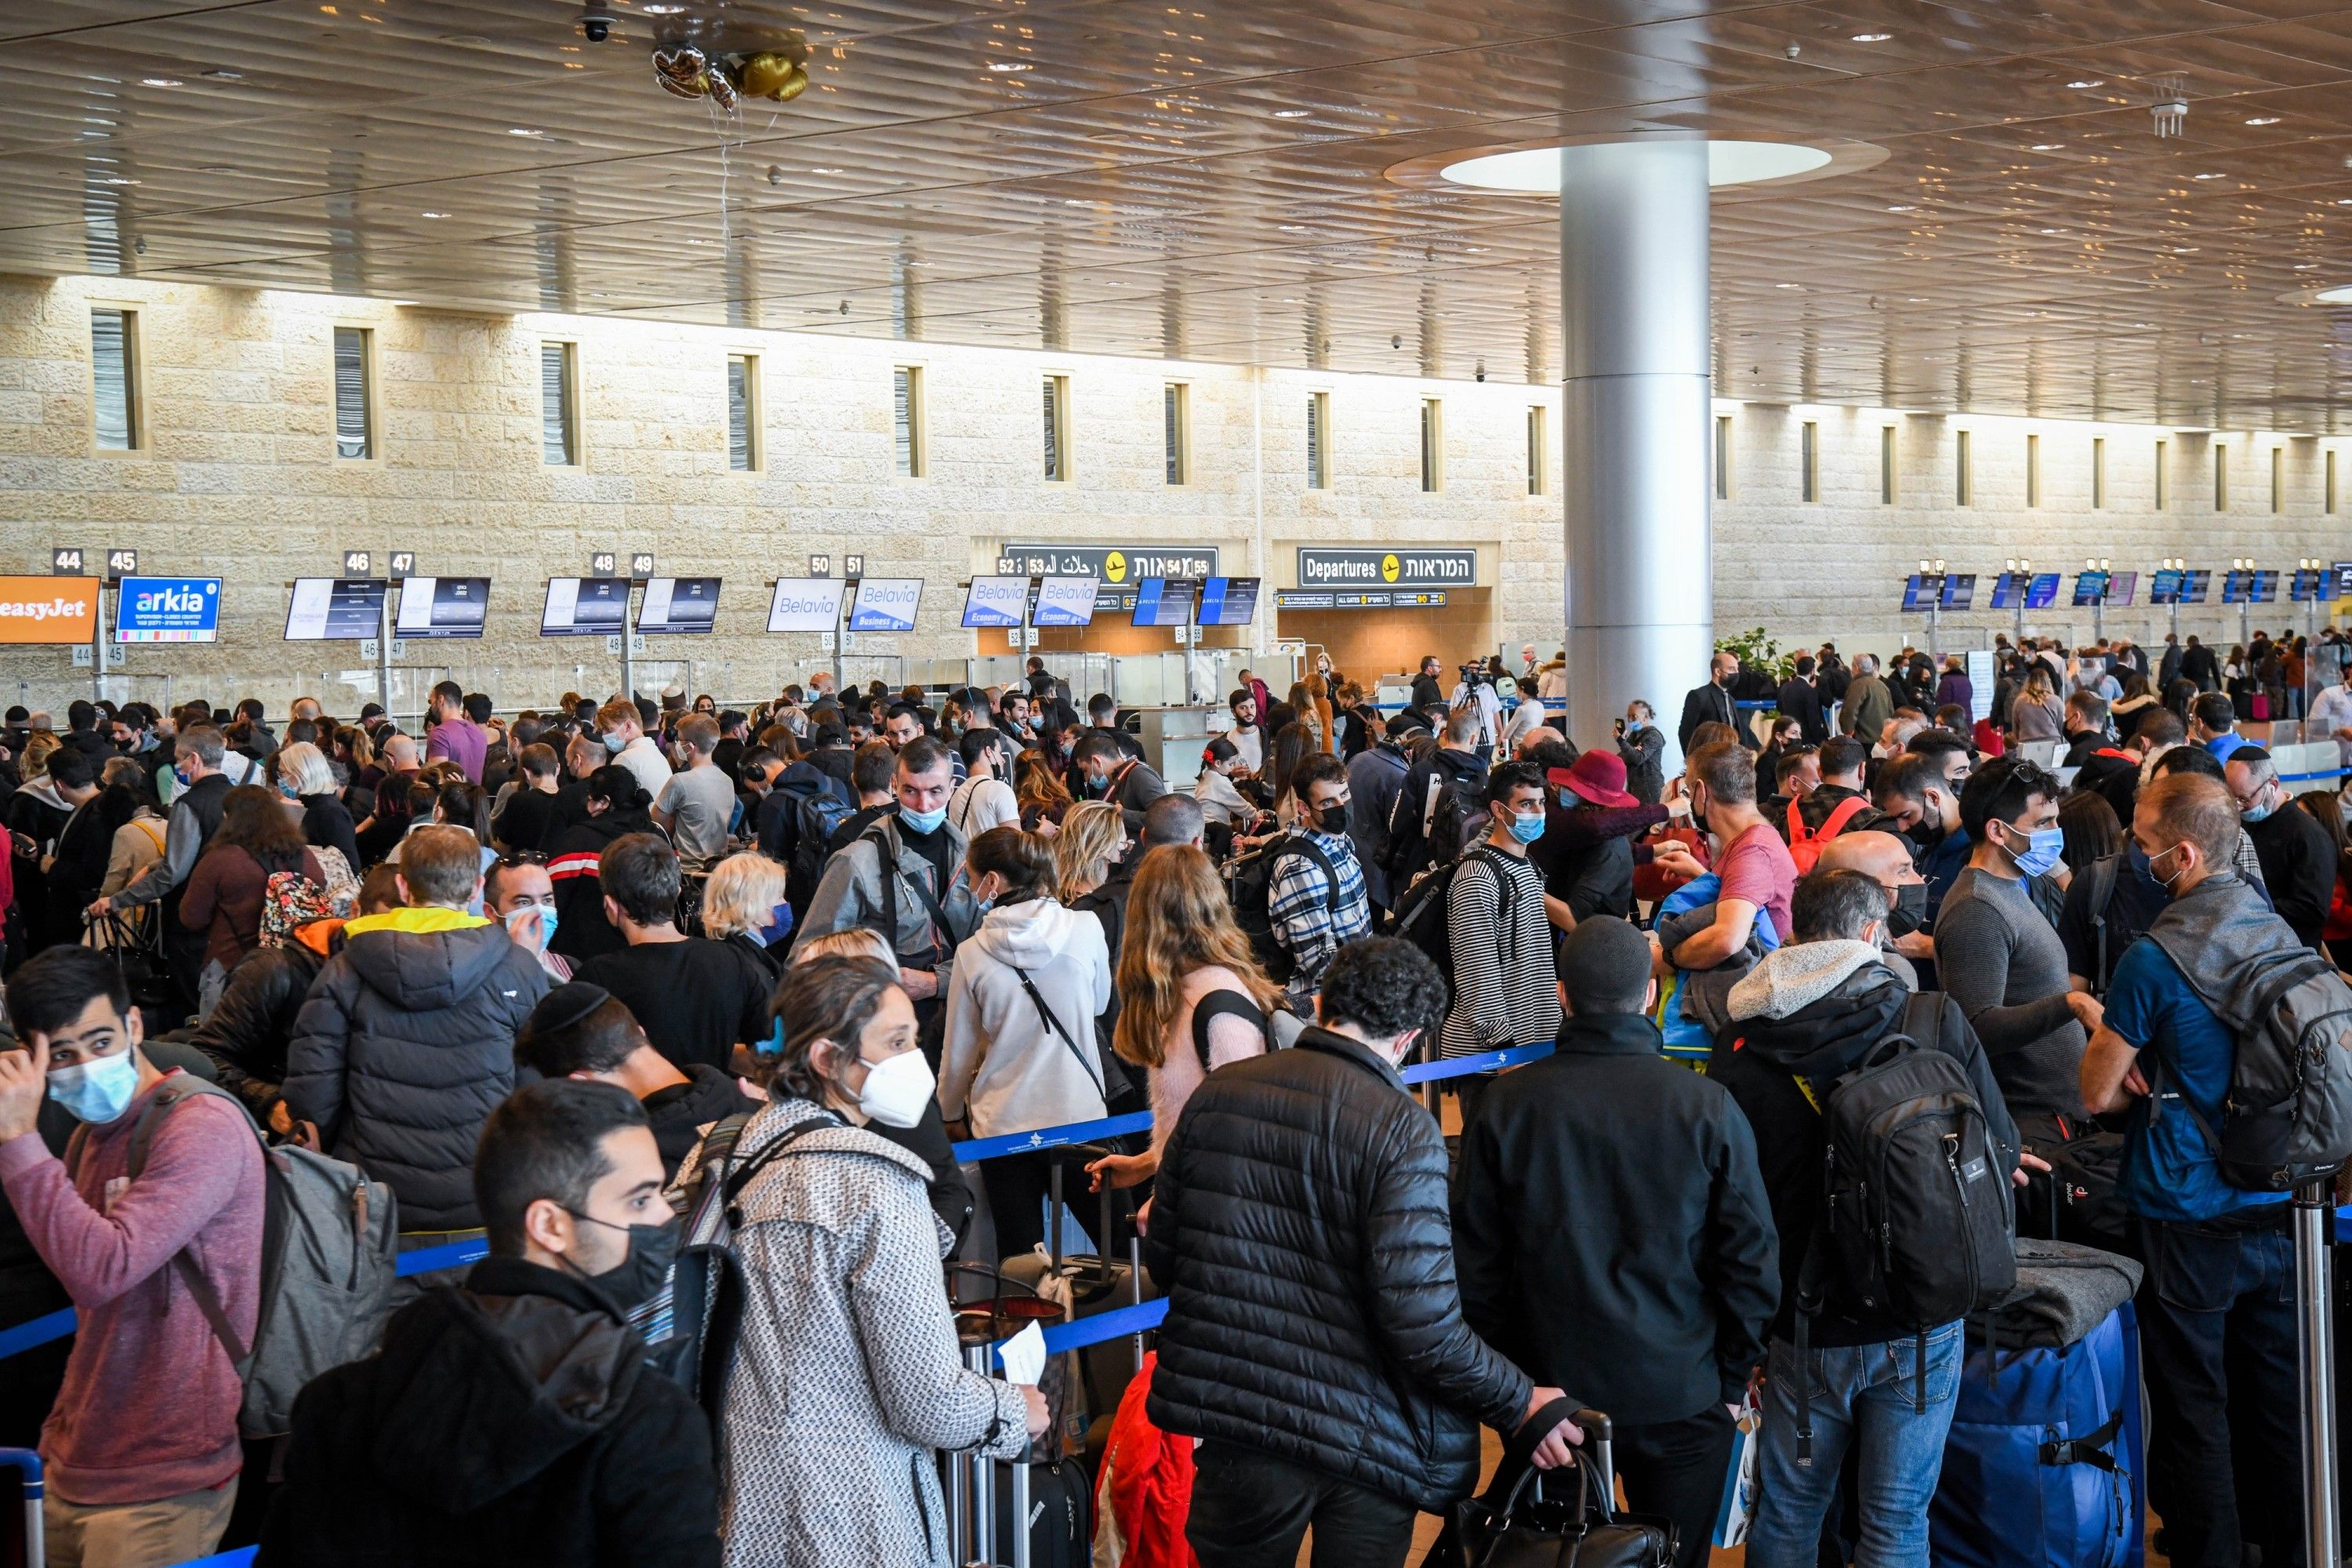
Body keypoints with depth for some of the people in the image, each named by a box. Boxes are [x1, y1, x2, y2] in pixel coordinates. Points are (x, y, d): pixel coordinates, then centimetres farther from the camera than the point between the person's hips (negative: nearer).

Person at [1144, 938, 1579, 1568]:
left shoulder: (1217, 1093, -1)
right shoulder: (1401, 1129, -15)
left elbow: (1162, 1257, 7)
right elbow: (1423, 1321, -21)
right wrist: (1518, 1404, -6)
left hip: (1232, 1424, 4)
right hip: (1363, 1441, -3)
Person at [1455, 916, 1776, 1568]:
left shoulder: (1508, 1107, -8)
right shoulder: (1708, 1109, -11)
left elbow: (1477, 1264, -3)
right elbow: (1752, 1265, -7)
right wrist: (1732, 1380, 7)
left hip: (1551, 1392, 1)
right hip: (1680, 1398, -1)